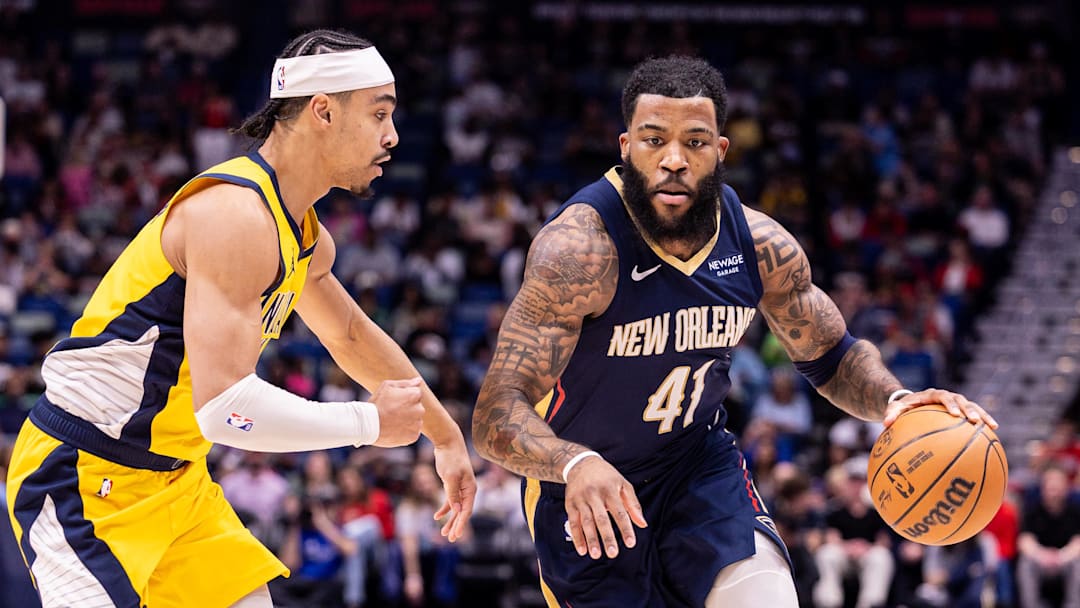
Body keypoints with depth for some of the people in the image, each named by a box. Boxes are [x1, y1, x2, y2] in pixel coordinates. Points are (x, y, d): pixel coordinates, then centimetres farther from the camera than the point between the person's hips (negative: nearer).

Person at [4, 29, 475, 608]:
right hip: (82, 481, -10)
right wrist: (372, 422, -19)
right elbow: (224, 407, -31)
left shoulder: (305, 238, 10)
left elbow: (352, 336, 32)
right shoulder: (237, 215, -23)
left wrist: (445, 435, 36)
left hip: (175, 478, 10)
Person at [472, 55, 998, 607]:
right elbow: (497, 417, -33)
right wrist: (576, 464, -54)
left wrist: (894, 400, -17)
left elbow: (832, 356, 6)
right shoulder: (579, 246, -29)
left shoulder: (760, 246, -12)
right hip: (585, 497, -3)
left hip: (702, 466, 4)